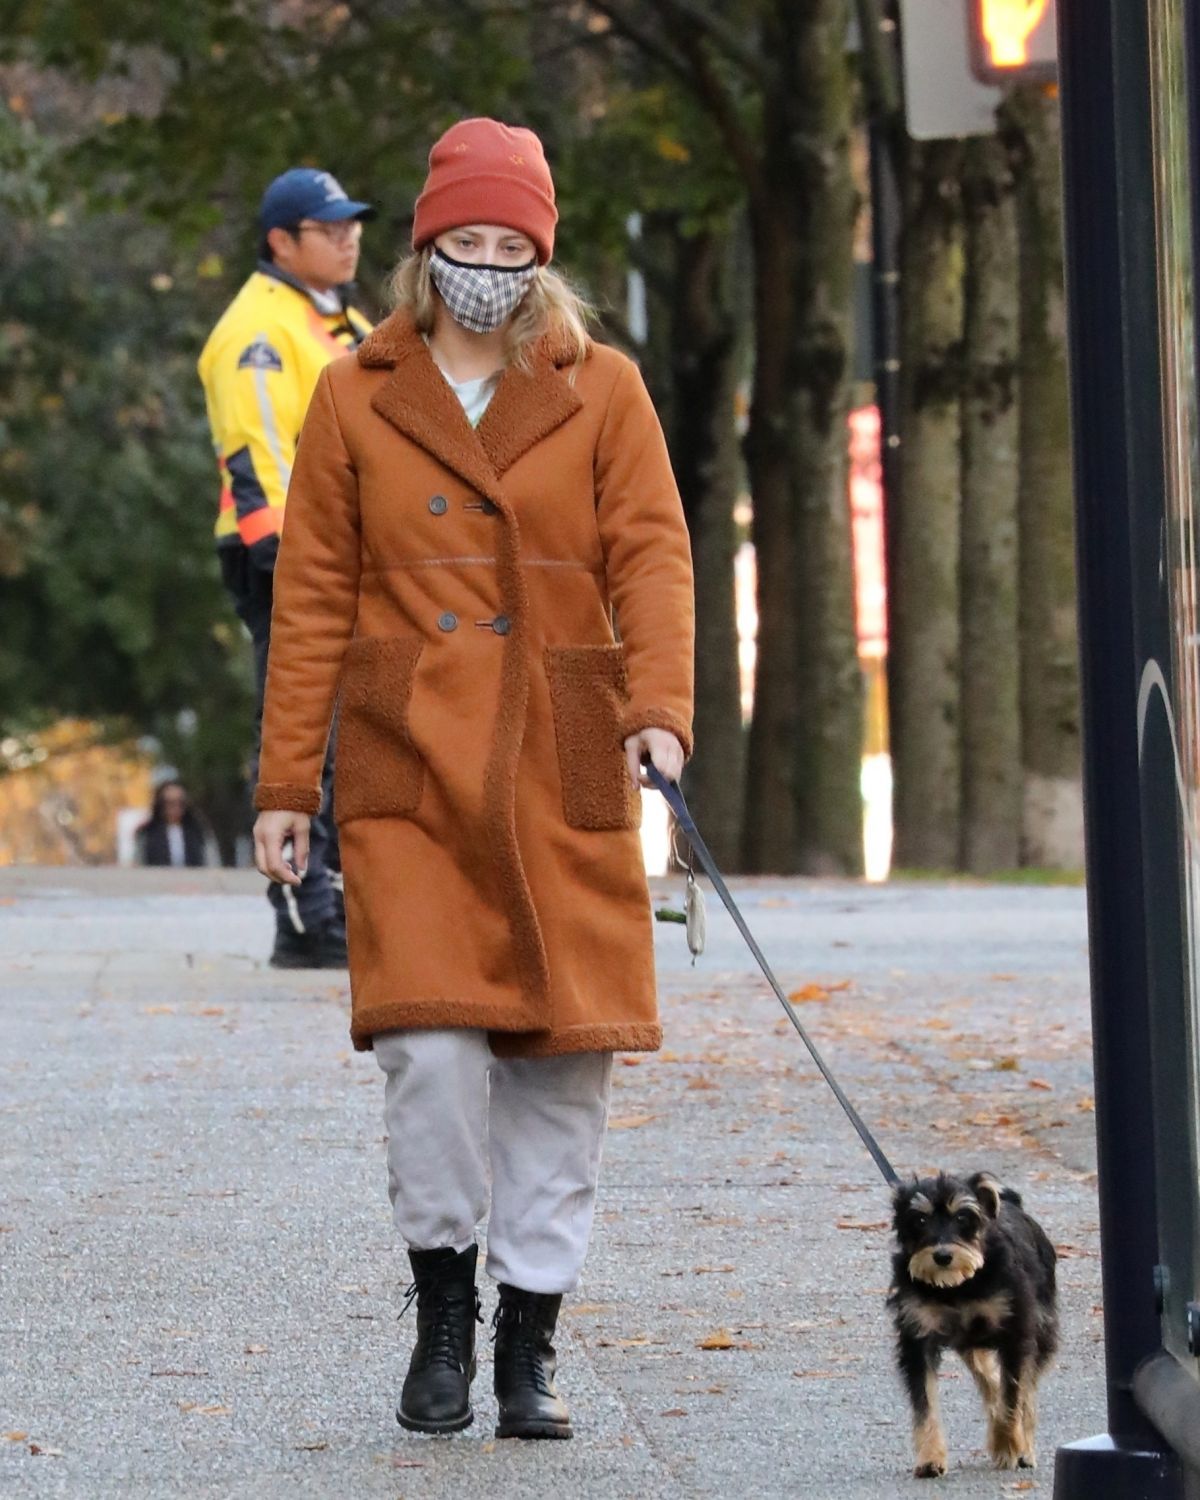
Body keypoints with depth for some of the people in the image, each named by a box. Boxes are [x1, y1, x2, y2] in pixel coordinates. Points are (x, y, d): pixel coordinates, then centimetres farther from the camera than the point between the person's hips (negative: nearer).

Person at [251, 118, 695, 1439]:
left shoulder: (602, 391, 8)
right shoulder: (356, 398, 8)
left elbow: (651, 555, 0)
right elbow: (311, 598, 9)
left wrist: (659, 708, -17)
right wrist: (285, 783, 5)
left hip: (563, 769, 1)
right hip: (411, 761, -1)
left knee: (564, 1054, -1)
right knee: (430, 1039, -14)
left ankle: (528, 1346, 10)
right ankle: (443, 1314, 4)